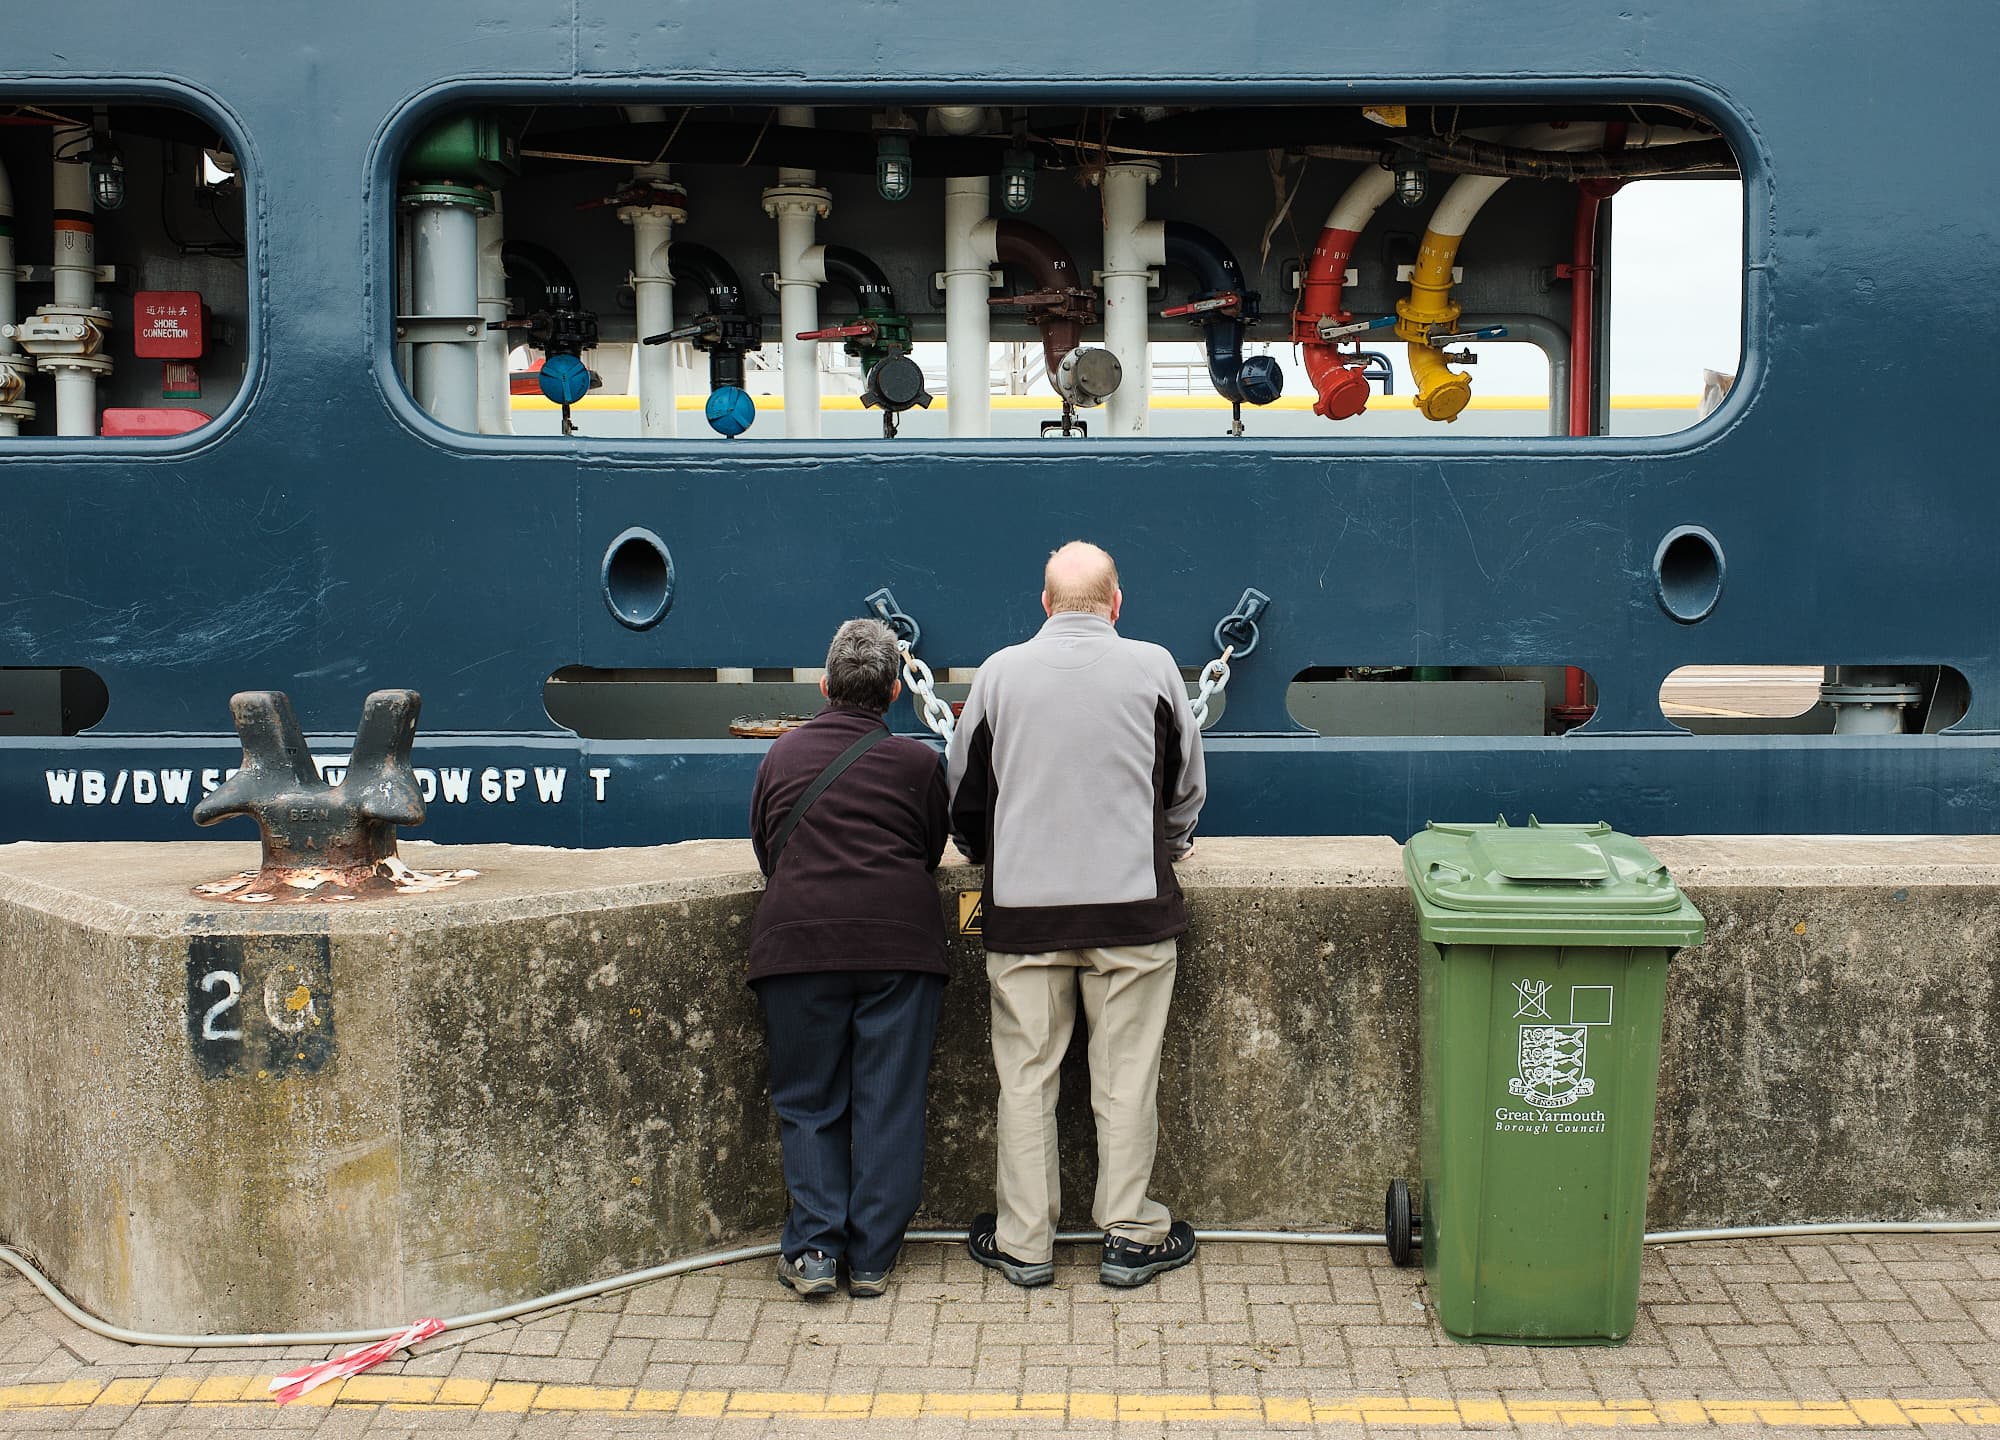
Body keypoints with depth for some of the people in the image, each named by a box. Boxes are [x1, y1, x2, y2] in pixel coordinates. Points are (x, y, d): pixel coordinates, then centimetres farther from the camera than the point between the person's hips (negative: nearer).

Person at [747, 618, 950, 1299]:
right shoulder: (917, 762, 4)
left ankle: (814, 1249, 2)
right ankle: (872, 1259, 7)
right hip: (899, 942, -1)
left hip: (798, 940, 1)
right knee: (889, 1104, 5)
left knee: (808, 1102, 10)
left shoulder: (782, 754, 10)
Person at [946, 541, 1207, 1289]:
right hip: (1130, 902, -1)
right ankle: (1129, 1235, 12)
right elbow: (1187, 786, 11)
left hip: (1023, 908, 1)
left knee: (1026, 1077, 7)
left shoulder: (1000, 672, 1)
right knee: (1126, 1077, 6)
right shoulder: (1153, 668, -1)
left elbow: (964, 790, 11)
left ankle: (1023, 1242, 14)